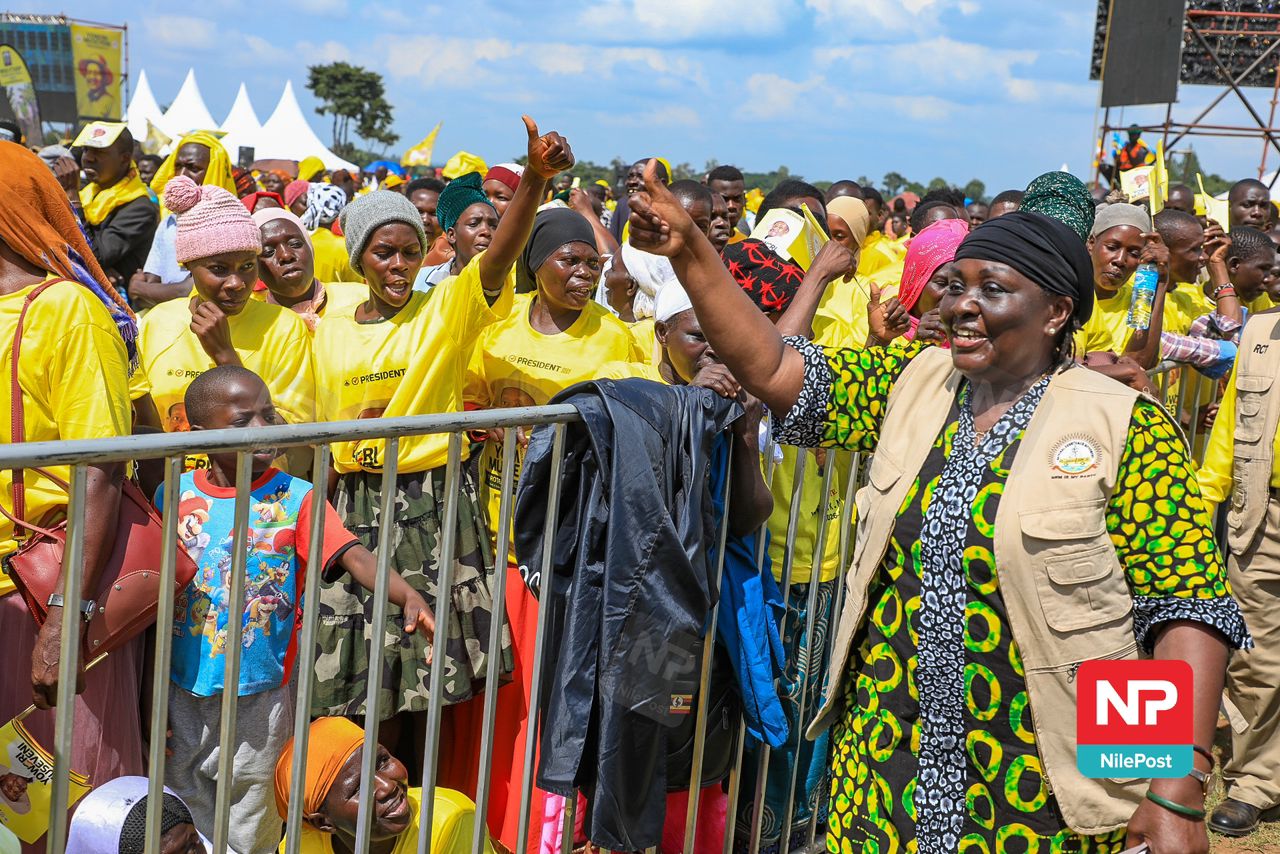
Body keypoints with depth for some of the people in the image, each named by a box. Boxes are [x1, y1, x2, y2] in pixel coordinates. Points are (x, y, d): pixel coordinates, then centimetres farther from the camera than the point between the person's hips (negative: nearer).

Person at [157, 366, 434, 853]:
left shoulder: (296, 499, -7)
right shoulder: (174, 495, -1)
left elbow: (354, 557, -21)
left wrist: (408, 596, -40)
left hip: (260, 698, -2)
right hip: (183, 691, 2)